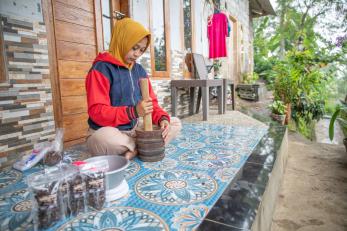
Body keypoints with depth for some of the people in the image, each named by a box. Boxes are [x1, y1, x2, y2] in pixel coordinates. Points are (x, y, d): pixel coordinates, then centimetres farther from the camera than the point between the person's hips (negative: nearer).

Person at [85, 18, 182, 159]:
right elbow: (97, 112, -20)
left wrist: (162, 118, -14)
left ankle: (137, 149, -17)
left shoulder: (139, 70, 7)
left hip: (135, 129, 6)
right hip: (110, 133, -6)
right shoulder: (101, 69, -13)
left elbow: (151, 103, 7)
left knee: (175, 123, 0)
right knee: (104, 139, -40)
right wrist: (134, 111, -32)